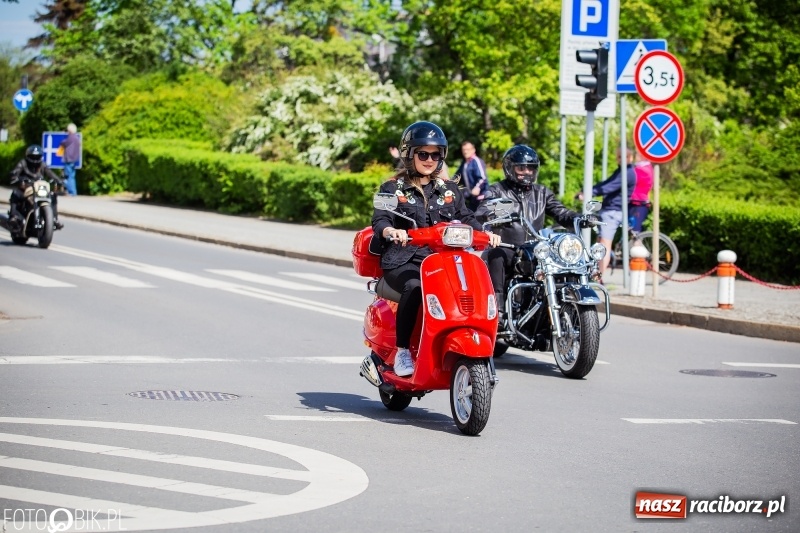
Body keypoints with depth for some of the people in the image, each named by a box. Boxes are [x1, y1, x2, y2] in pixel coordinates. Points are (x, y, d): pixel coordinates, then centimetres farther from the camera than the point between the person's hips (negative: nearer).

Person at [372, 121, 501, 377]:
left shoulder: (449, 190, 21)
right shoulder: (392, 189, 8)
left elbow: (465, 218, 16)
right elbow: (380, 221, -5)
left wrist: (484, 233, -7)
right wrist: (391, 231, -30)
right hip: (403, 261, -3)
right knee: (415, 288, -37)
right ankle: (402, 352, -27)